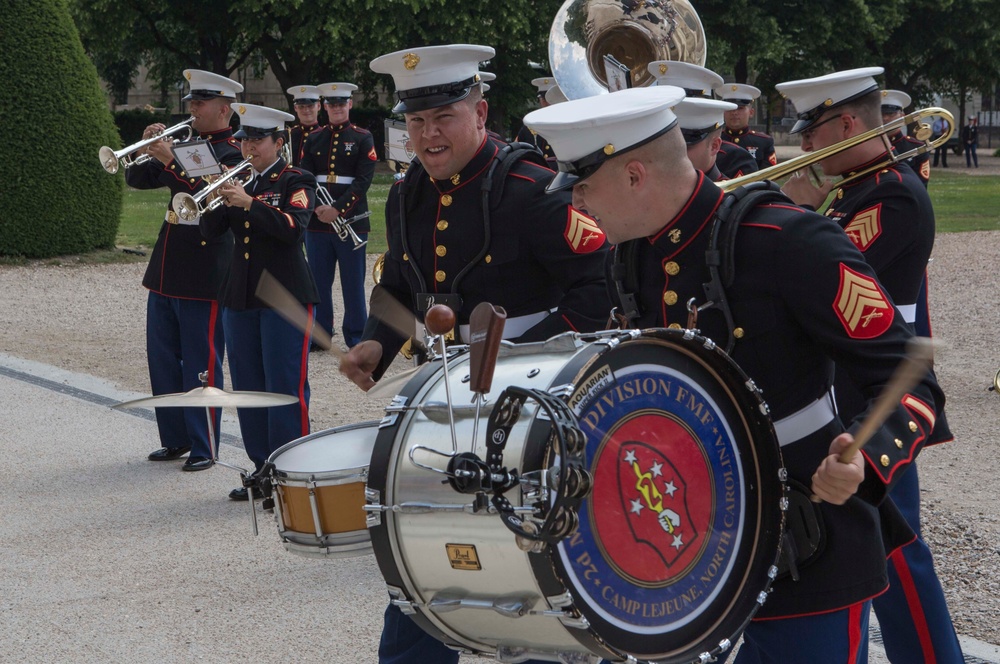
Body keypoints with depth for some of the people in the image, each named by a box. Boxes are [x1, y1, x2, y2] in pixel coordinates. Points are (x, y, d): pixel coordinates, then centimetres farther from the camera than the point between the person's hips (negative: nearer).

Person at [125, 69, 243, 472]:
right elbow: (136, 180, 14)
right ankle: (175, 439, 23)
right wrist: (149, 150, -4)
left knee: (200, 364, -1)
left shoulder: (234, 154, -8)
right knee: (162, 360, 12)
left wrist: (171, 162, -29)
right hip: (165, 272, 8)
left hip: (203, 277, -8)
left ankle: (203, 448, 6)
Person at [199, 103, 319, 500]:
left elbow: (293, 227, -20)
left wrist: (248, 202, -27)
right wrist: (219, 199, -13)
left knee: (286, 387, -7)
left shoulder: (296, 181, -2)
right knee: (248, 387, 8)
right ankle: (264, 470, 16)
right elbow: (211, 232, 5)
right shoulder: (238, 182, 15)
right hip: (240, 296, 6)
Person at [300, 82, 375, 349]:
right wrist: (316, 207, -12)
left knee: (353, 282, 2)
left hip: (351, 219, -3)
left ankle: (356, 335, 9)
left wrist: (338, 209, -17)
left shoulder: (363, 138, 1)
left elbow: (363, 180, -8)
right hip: (317, 222, 3)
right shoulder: (314, 139, 11)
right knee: (319, 280, 7)